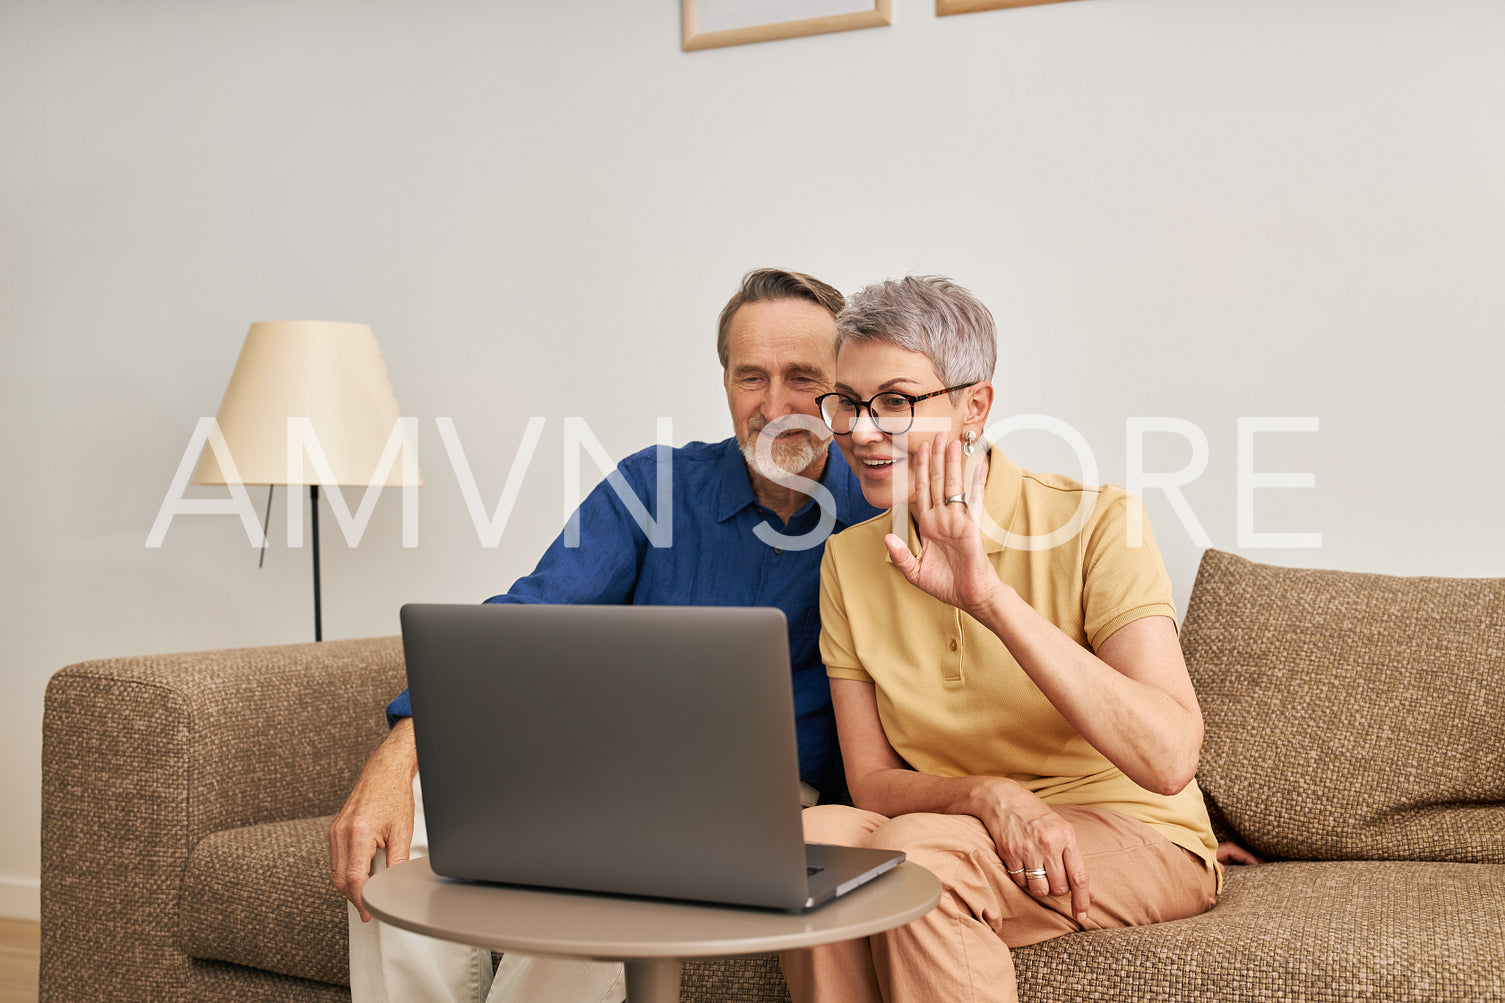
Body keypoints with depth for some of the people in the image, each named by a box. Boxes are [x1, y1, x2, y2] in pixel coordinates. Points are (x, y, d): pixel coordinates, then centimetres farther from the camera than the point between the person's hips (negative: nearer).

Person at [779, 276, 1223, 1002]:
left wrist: (988, 596, -31)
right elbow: (871, 782, 0)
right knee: (816, 835, -27)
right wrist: (987, 794, -22)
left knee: (914, 848, -31)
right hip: (969, 829, 4)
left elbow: (1168, 760, -26)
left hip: (1136, 838, -4)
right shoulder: (848, 560, 2)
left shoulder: (1095, 522, -14)